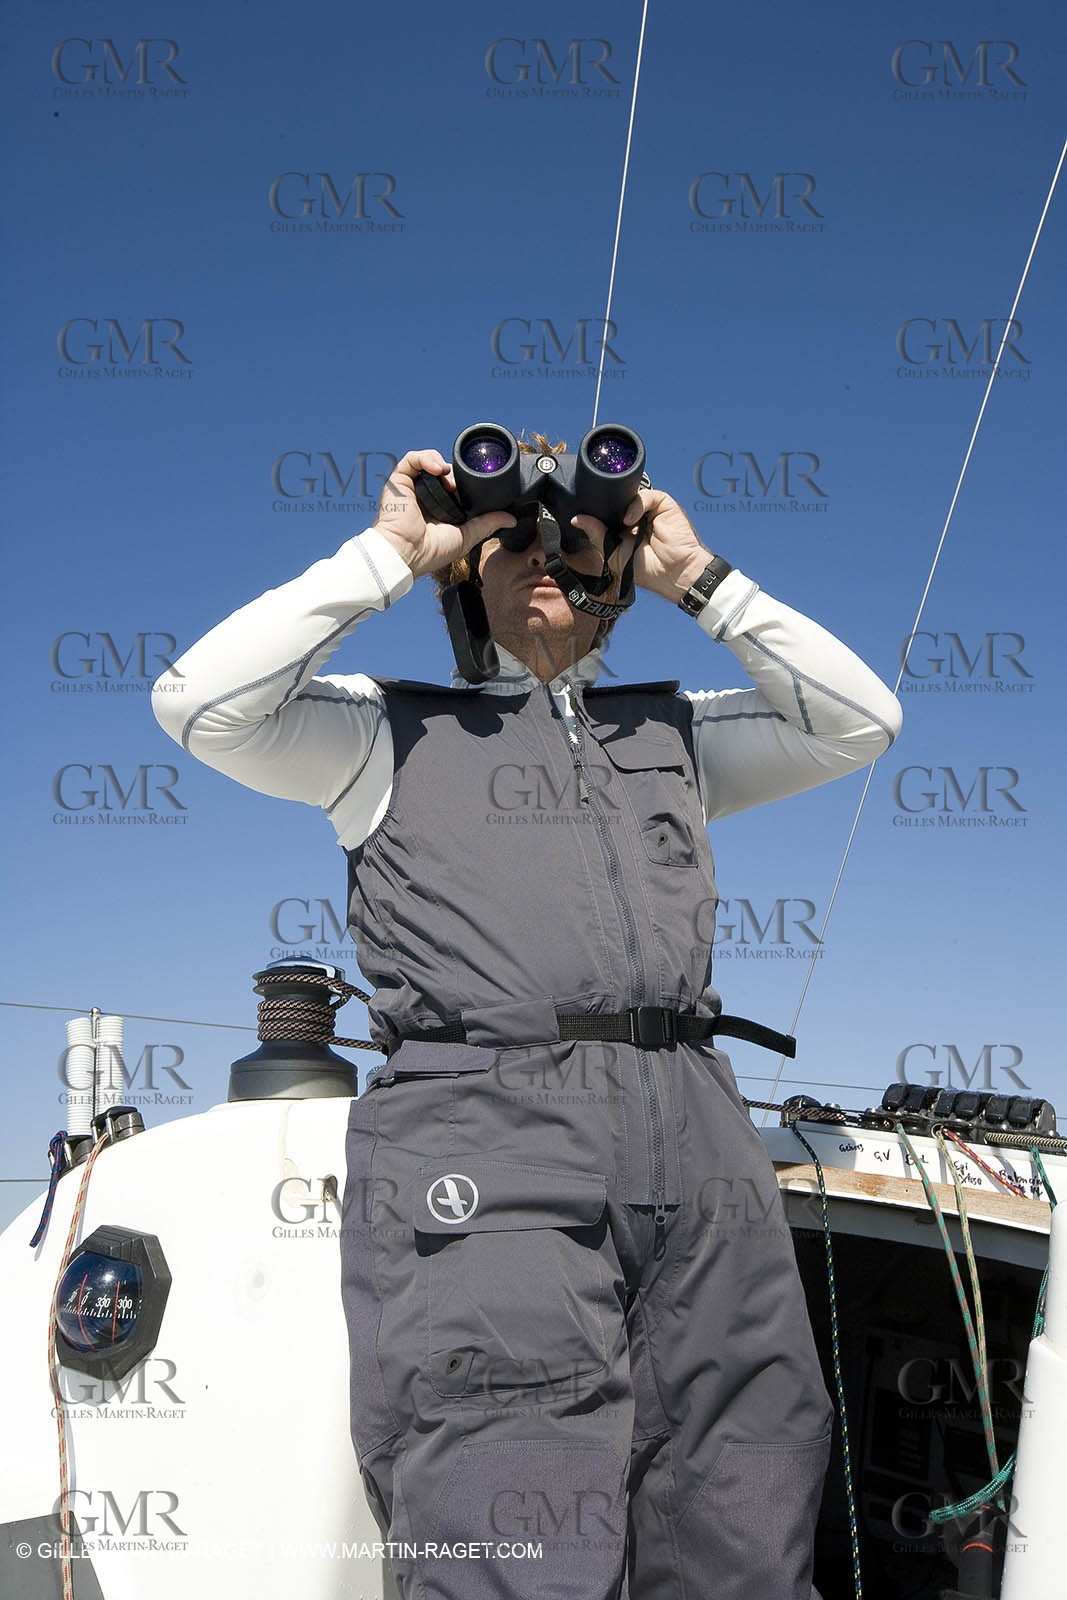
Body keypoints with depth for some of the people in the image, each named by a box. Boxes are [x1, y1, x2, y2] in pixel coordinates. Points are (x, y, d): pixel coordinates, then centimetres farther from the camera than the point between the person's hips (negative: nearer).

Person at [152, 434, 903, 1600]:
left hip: (695, 1139, 4)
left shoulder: (675, 730, 30)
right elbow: (204, 704, 4)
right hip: (478, 1136, -3)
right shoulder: (396, 730, 20)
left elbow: (862, 723, 22)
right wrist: (388, 555, 9)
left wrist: (698, 578, 20)